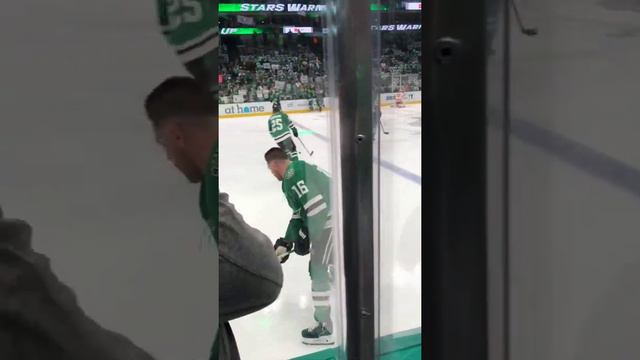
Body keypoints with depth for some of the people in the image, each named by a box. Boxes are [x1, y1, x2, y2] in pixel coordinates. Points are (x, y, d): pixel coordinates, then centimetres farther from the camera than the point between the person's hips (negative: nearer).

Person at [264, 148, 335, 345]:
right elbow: (301, 211, 20)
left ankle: (325, 327, 1)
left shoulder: (291, 176, -15)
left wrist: (305, 237, -14)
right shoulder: (300, 169, 18)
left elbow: (316, 206, -24)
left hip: (331, 222, -10)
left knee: (318, 270, -4)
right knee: (331, 259, 31)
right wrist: (287, 241, 20)